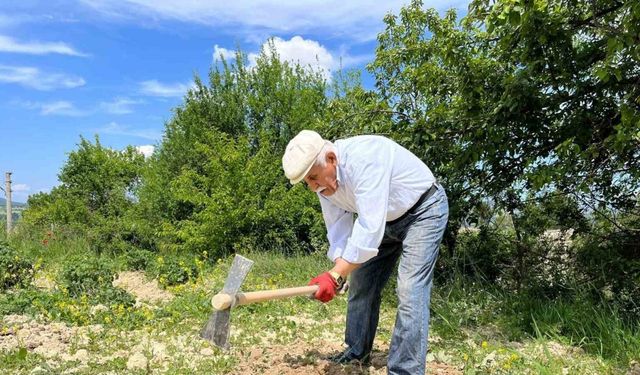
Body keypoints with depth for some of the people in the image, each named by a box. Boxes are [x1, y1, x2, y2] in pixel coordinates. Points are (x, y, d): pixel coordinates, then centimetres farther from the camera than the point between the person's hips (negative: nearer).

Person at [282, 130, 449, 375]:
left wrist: (336, 275, -41)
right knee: (360, 283, 9)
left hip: (422, 210, -8)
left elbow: (370, 226, -41)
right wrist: (337, 271, -22)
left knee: (410, 291, -17)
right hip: (385, 219, 8)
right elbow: (339, 231, -6)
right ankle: (357, 353, 26)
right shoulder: (323, 181, -10)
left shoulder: (363, 158, -36)